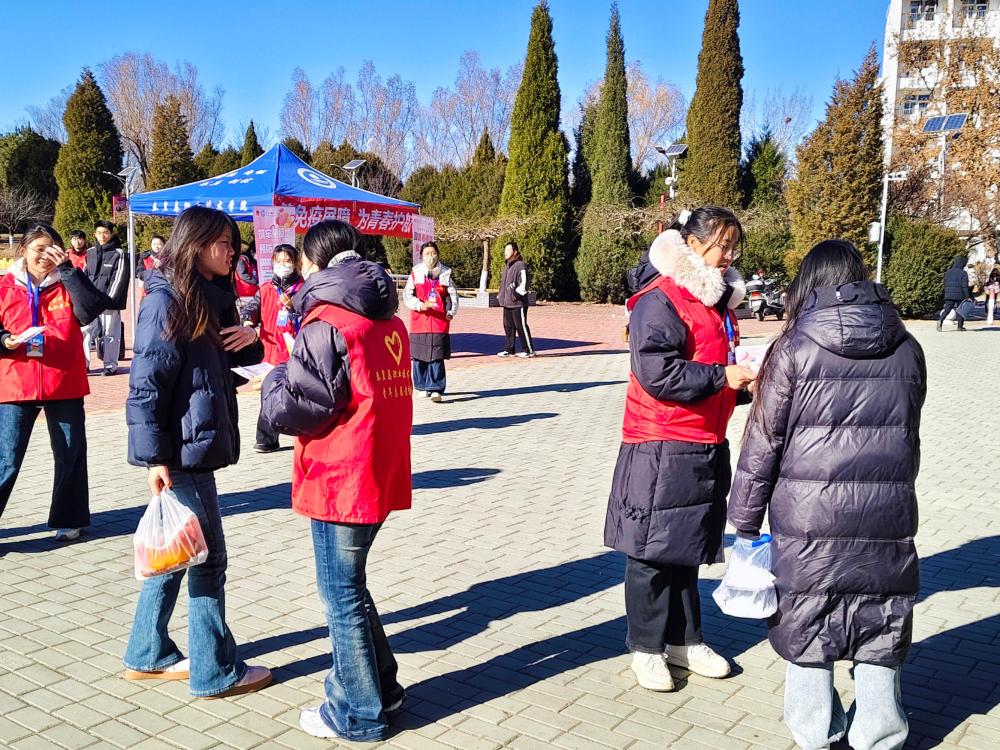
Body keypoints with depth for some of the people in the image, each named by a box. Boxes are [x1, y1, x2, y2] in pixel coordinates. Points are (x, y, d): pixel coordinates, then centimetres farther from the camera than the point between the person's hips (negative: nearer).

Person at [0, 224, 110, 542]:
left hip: (65, 385, 1)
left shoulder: (68, 283, 4)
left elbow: (91, 309, -15)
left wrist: (66, 268, -16)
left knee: (70, 455, 10)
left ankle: (69, 519, 25)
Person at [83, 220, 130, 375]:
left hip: (110, 302, -4)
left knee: (110, 334, 1)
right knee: (84, 332, -2)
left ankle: (110, 366, 10)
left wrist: (108, 300, -11)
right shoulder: (90, 252, 13)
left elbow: (119, 279, -6)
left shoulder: (118, 254, -2)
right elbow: (85, 276, 16)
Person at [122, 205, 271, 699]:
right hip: (180, 448, -9)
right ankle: (216, 672, 12)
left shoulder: (212, 299, 12)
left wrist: (251, 342, -1)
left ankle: (147, 655, 30)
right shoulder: (166, 301, -14)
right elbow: (146, 384, -17)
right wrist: (155, 457, -20)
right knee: (208, 556, -1)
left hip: (198, 444, 9)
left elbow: (228, 363, 21)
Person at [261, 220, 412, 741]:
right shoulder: (390, 321, 9)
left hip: (340, 482, -8)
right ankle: (379, 687, 33)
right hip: (382, 476, 8)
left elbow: (287, 409, -16)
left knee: (342, 593, 6)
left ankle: (357, 714, 19)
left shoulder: (326, 324, -16)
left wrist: (276, 378, 5)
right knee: (350, 584, 22)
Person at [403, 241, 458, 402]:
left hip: (440, 322, -1)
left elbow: (453, 295, 10)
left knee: (437, 358, -6)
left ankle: (436, 389, -6)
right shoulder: (416, 273, 4)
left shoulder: (445, 273, 8)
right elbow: (407, 295, 1)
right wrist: (420, 305, -15)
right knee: (419, 357, 6)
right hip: (419, 322, 1)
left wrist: (451, 312, -6)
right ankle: (423, 387, 20)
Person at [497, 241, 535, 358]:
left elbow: (523, 283, -19)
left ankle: (529, 350, 5)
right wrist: (501, 295, 17)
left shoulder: (520, 265, -12)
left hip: (518, 303, -9)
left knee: (521, 326, -3)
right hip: (507, 302, 9)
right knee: (508, 326, 12)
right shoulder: (507, 266, 17)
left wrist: (515, 293, -23)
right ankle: (509, 349, 20)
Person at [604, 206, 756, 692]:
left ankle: (684, 640, 30)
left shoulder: (717, 300, 15)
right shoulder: (660, 301, -15)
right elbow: (658, 373, -23)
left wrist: (744, 379, 7)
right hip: (661, 450, -9)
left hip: (705, 447, 9)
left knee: (690, 547, 17)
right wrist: (721, 376, -21)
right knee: (653, 551, 2)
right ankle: (646, 648, 17)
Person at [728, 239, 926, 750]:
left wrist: (745, 517, 2)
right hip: (887, 517, 3)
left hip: (809, 519, -3)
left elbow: (763, 439, -5)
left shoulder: (795, 347, -7)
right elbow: (907, 434, 14)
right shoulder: (906, 349, 5)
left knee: (807, 630, 13)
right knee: (880, 632, 16)